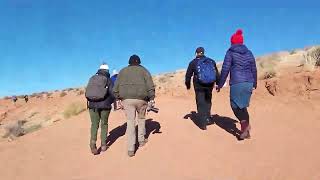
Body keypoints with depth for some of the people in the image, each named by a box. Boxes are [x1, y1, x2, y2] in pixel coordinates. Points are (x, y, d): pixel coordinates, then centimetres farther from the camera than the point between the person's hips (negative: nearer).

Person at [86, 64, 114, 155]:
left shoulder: (92, 79, 9)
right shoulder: (108, 80, 0)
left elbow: (86, 93, 9)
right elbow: (112, 94, -5)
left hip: (92, 105, 2)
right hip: (104, 105, -2)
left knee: (94, 124, 8)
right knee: (104, 124, 13)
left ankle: (93, 142, -13)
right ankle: (103, 145, 15)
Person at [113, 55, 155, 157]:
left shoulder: (122, 71, 16)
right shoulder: (143, 70, 9)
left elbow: (116, 88, 11)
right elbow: (150, 86, -2)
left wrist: (119, 99, 17)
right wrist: (152, 98, -1)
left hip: (127, 99, 1)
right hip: (141, 99, -1)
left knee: (130, 122, 2)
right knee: (141, 118, 22)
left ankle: (131, 149, -1)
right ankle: (141, 140, 30)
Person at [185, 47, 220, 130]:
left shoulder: (193, 62, 0)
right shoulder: (211, 61, 7)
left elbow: (188, 75, 3)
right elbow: (217, 74, 8)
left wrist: (188, 84, 16)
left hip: (199, 86, -2)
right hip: (210, 85, 3)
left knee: (201, 104, 2)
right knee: (208, 101, 23)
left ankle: (203, 124, 0)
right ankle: (207, 118, 19)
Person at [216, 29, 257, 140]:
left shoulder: (230, 52, -1)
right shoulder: (249, 53, 12)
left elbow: (225, 69, -6)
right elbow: (254, 70, 15)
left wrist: (220, 84, 1)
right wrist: (254, 83, 28)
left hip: (236, 83, -5)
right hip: (248, 83, 5)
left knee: (235, 106, 9)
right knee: (243, 106, 15)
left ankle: (245, 123, -15)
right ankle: (246, 132, 16)